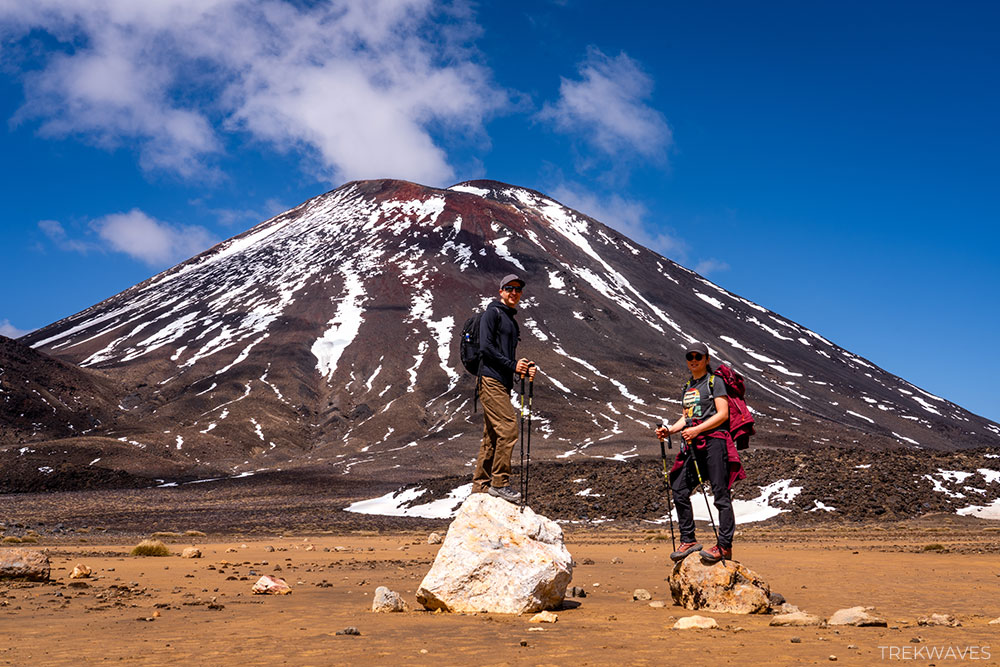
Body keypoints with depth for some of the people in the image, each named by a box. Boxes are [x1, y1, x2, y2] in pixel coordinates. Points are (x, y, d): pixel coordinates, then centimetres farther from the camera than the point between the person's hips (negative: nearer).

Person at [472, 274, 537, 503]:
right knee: (508, 429, -15)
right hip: (490, 379, -9)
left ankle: (480, 485, 14)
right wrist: (513, 365, -13)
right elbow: (486, 346, -14)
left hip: (502, 382, 9)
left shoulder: (512, 319, 23)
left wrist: (525, 368, 7)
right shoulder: (493, 313, -4)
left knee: (492, 437, 9)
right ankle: (499, 483, -10)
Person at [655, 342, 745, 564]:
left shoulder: (715, 381, 0)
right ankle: (688, 541, 10)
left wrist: (697, 429, -18)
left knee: (720, 494, -7)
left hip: (714, 440, -8)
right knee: (679, 490, 2)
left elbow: (722, 414, -9)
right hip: (693, 445, 8)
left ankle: (725, 546, -6)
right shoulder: (688, 386, 22)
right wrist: (669, 430, 5)